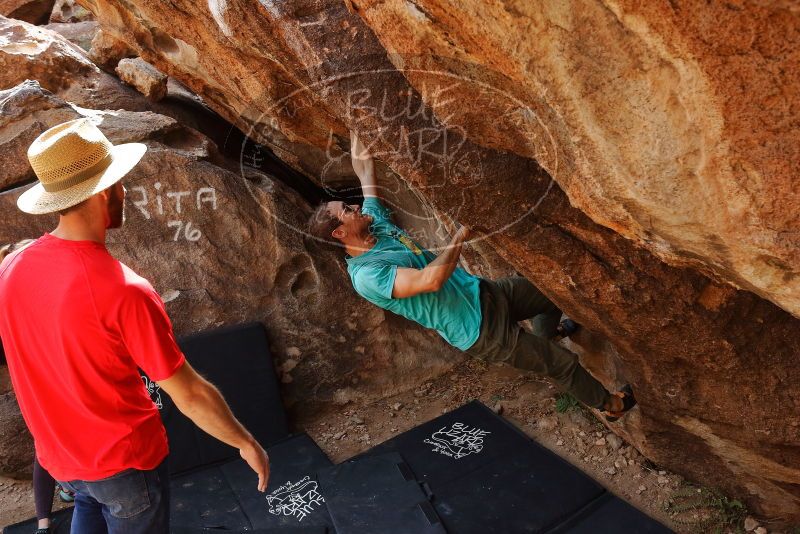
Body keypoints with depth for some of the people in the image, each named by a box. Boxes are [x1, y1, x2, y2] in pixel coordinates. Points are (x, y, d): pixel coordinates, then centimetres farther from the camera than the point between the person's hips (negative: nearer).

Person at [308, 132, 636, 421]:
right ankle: (608, 404, 36)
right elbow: (430, 279, -37)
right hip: (480, 331, -8)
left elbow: (365, 171, 12)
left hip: (482, 292, 8)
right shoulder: (365, 275, -25)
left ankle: (543, 338, 54)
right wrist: (460, 237, -26)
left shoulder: (377, 225, 1)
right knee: (563, 364, 6)